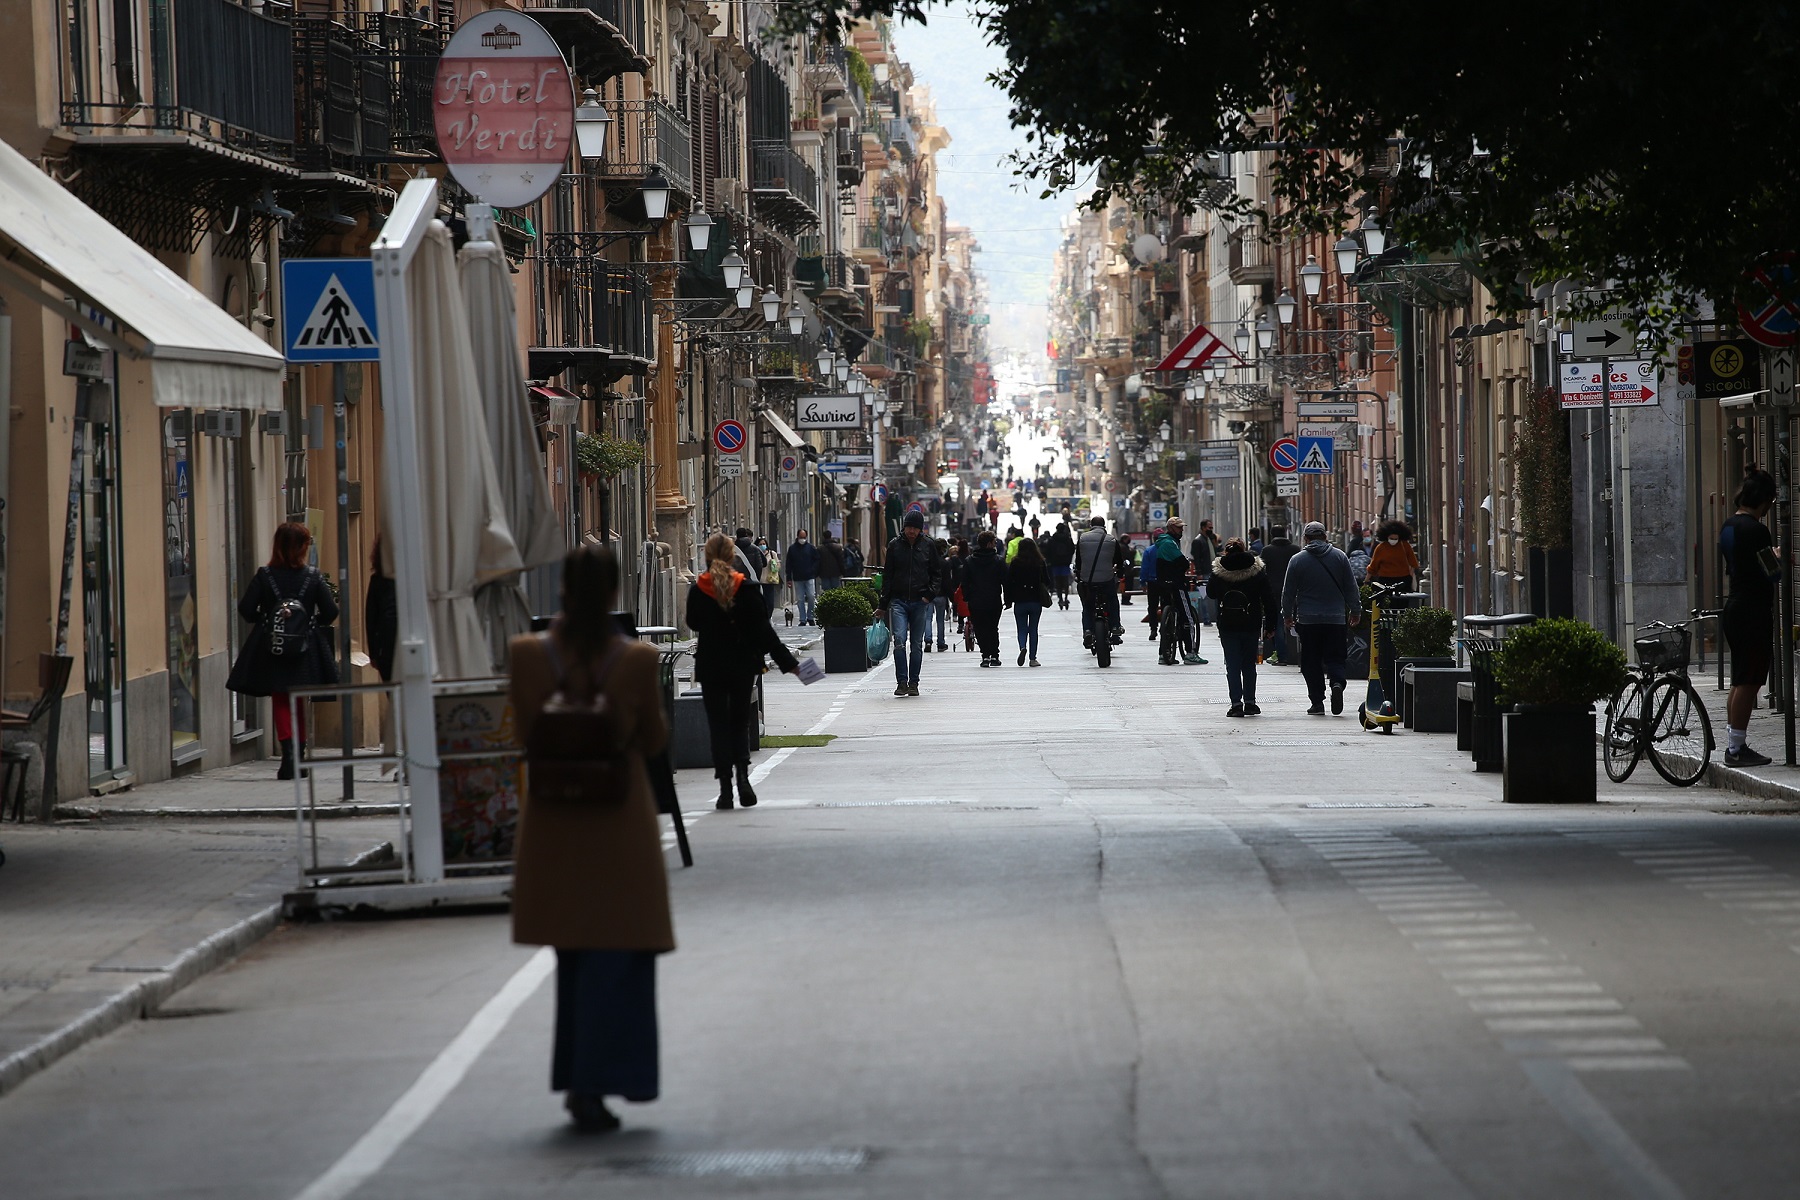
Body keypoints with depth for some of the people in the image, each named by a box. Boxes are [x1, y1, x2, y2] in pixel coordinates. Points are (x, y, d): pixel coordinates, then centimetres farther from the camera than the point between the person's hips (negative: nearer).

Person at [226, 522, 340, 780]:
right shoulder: (313, 576, -6)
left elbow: (246, 609, -8)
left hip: (271, 652, -1)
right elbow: (330, 612, -6)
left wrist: (264, 621, 11)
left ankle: (289, 754, -12)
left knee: (281, 703, 6)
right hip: (305, 649, 1)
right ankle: (298, 756, 17)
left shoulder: (264, 576, -6)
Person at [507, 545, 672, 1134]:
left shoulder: (529, 655, -9)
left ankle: (579, 1080, 26)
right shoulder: (637, 659, -14)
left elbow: (525, 735, 2)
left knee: (574, 956, 19)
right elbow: (654, 741, -3)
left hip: (554, 823, 3)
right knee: (616, 956, 5)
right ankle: (593, 1085, -4)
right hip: (620, 821, -3)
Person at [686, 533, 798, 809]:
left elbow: (694, 624, 8)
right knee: (739, 723, 14)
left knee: (718, 726, 6)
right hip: (743, 665, 1)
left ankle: (725, 789, 0)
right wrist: (787, 662, -4)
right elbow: (763, 629, -8)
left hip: (710, 666, 0)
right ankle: (742, 775, -7)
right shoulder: (746, 589, -8)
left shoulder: (697, 591, -7)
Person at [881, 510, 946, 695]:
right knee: (899, 640, -15)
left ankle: (913, 683, 13)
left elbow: (937, 572, 10)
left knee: (917, 644, 5)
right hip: (898, 601, -1)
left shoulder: (928, 545, 4)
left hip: (920, 602, 1)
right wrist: (884, 601, 3)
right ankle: (902, 681, -12)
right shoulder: (895, 545, 3)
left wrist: (931, 593, -5)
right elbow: (887, 574, 8)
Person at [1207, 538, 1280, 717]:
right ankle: (1250, 701, 12)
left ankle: (1236, 703, -7)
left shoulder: (1218, 572, -5)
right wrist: (1270, 625, 3)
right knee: (1249, 664, 14)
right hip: (1251, 625, 1)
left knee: (1232, 665, 2)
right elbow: (1268, 599, -2)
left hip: (1227, 626, -1)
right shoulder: (1257, 571, -3)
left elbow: (1211, 594, 10)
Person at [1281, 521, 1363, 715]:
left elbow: (1288, 592, 3)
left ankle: (1317, 702, 1)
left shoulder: (1298, 560, -1)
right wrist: (1355, 611, 17)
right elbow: (1351, 587, 6)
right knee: (1335, 657, 6)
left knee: (1311, 663, 5)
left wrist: (1287, 615, 16)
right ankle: (1337, 682, -23)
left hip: (1308, 619, -1)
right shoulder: (1339, 557, 2)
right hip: (1336, 618, 1)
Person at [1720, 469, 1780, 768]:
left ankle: (1734, 745, 17)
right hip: (1754, 614, -10)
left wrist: (1771, 557, 22)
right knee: (1748, 683, -6)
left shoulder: (1729, 526, 12)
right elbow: (1771, 574, -18)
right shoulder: (1756, 531, -17)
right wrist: (1778, 557, 2)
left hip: (1733, 611, 10)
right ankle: (1737, 748, -6)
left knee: (1740, 682, 14)